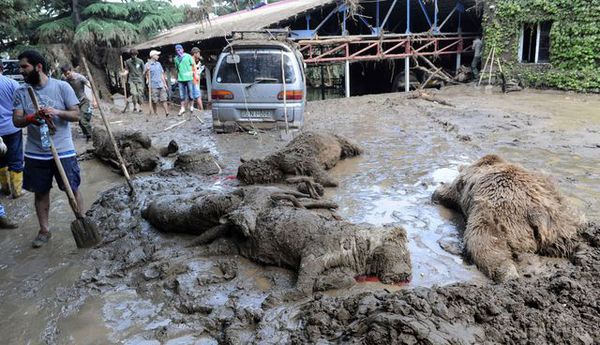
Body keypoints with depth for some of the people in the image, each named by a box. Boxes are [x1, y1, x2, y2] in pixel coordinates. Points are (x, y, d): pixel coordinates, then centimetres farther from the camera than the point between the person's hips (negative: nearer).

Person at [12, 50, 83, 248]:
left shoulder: (62, 87, -5)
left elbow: (76, 115, -5)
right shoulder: (21, 92, 3)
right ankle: (44, 230, 27)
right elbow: (16, 121, -2)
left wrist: (57, 112, -24)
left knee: (73, 189, 6)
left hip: (63, 151, -3)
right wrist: (31, 118, -23)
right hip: (35, 154, 3)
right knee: (40, 192, 12)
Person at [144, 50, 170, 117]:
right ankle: (155, 113, 15)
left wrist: (165, 84, 16)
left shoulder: (158, 64, 14)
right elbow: (147, 75, -3)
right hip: (153, 86, -4)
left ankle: (167, 114, -6)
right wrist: (147, 70, -24)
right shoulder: (148, 64, -2)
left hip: (161, 85, 4)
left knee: (164, 100, -3)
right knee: (154, 101, 3)